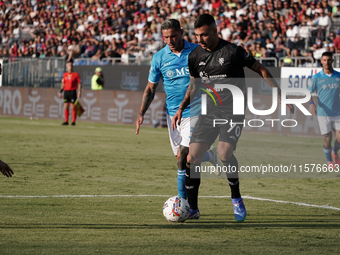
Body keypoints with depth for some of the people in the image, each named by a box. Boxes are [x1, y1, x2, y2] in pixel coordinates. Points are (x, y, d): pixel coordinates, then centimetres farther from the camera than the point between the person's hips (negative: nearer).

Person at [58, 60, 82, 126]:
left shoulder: (76, 74, -2)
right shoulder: (65, 75, 11)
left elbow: (79, 84, -3)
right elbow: (63, 84, 17)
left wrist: (79, 92, -12)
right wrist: (60, 92, 10)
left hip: (73, 92, -4)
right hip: (66, 92, 4)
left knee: (73, 107, -4)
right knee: (66, 107, 3)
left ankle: (73, 122, -1)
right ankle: (66, 121, 8)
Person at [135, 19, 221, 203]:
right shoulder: (159, 58, 1)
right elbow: (151, 88, 9)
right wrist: (141, 113, -1)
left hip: (194, 110, -3)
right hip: (173, 113, 3)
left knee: (183, 157, -14)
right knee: (182, 159, 5)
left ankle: (182, 200, -4)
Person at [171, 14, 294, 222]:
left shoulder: (233, 51, -11)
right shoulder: (195, 56, 5)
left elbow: (261, 70, -2)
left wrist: (281, 96, -5)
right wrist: (181, 108, 7)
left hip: (233, 111, -5)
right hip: (209, 112, 5)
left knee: (224, 151, -25)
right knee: (192, 155, -6)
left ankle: (236, 199, -2)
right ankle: (192, 208, 6)